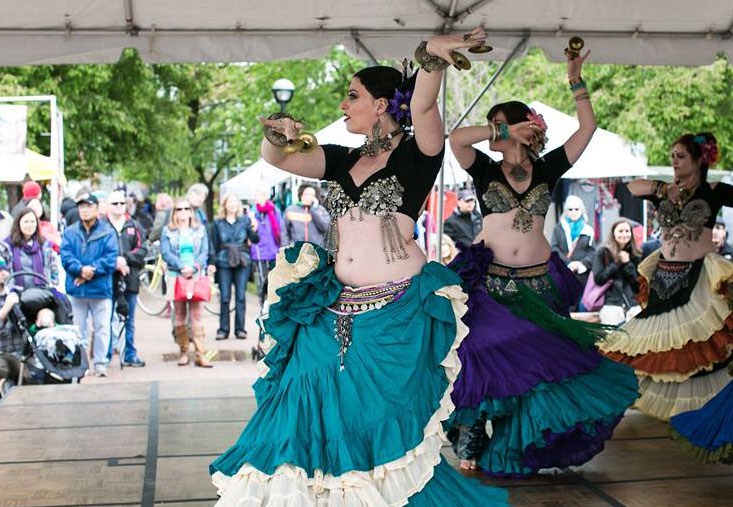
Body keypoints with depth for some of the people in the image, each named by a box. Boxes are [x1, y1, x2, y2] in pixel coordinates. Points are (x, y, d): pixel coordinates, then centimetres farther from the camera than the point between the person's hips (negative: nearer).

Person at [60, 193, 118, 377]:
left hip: (100, 288, -2)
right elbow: (65, 256, -3)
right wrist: (80, 269, -19)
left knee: (102, 327, -1)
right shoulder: (70, 232, 9)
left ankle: (100, 362, 7)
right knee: (78, 327, 9)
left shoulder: (107, 232, 2)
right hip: (76, 289, 2)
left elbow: (111, 259, -7)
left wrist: (91, 271, -17)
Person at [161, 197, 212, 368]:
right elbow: (166, 253, -2)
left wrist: (193, 267, -12)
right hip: (175, 276, 0)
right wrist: (181, 267, -16)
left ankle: (200, 354, -9)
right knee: (179, 314, 1)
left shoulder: (200, 230, 11)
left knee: (196, 314, -6)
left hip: (196, 275, 0)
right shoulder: (168, 231, 8)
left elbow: (204, 253, 5)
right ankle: (183, 352, 9)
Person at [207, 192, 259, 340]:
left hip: (242, 263, 0)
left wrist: (254, 231, -20)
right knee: (225, 297, -1)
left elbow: (255, 240, 0)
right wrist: (211, 263, 2)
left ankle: (240, 329, 6)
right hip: (224, 263, 0)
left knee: (241, 296, -1)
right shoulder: (218, 223, 7)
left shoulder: (245, 220, 7)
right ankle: (223, 329, 7)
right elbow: (213, 245, 9)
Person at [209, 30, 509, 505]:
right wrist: (278, 132, -10)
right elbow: (275, 158, 12)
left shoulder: (416, 153, -4)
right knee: (317, 417, 8)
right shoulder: (345, 160, 13)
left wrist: (433, 58, -42)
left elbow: (424, 107, -24)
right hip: (335, 312, 6)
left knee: (386, 426, 4)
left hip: (397, 314, -6)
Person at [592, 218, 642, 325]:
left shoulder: (635, 255, 17)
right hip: (611, 303, -3)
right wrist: (617, 263, -4)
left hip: (633, 302, 3)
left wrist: (627, 263, -1)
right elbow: (598, 278, -2)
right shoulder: (602, 252, 8)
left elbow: (639, 283, 11)